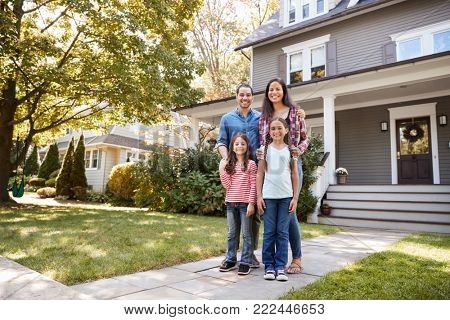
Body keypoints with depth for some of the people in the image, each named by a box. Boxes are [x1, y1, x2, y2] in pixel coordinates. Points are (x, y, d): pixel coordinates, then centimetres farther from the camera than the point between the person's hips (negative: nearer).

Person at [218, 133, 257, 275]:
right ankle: (230, 260, 26)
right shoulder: (229, 164, 7)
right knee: (232, 233, 15)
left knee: (246, 234, 5)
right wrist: (222, 171, -8)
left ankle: (245, 262, 14)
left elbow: (253, 186, -7)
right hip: (231, 203, 4)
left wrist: (251, 203, -12)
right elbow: (227, 185, 2)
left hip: (245, 204, -4)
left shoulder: (251, 164, -4)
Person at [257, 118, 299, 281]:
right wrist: (259, 196, -2)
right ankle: (269, 266, 16)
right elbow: (260, 174, 4)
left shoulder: (290, 150, 7)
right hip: (268, 196, 0)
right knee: (269, 232, 5)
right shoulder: (265, 149, 5)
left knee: (283, 233, 5)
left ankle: (280, 266, 14)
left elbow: (294, 175, 7)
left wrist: (295, 197, 1)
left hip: (286, 196, 1)